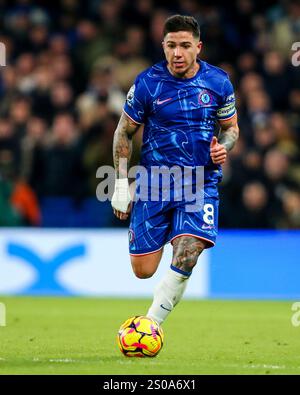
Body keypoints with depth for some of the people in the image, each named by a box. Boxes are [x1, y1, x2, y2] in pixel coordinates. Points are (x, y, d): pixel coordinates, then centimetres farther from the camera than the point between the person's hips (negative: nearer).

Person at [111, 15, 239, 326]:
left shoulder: (218, 82, -1)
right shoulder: (147, 83, -6)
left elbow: (231, 127, 14)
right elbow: (124, 133, 4)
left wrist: (223, 147, -10)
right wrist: (121, 185, 0)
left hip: (201, 183, 0)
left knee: (185, 259, -22)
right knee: (143, 271, 1)